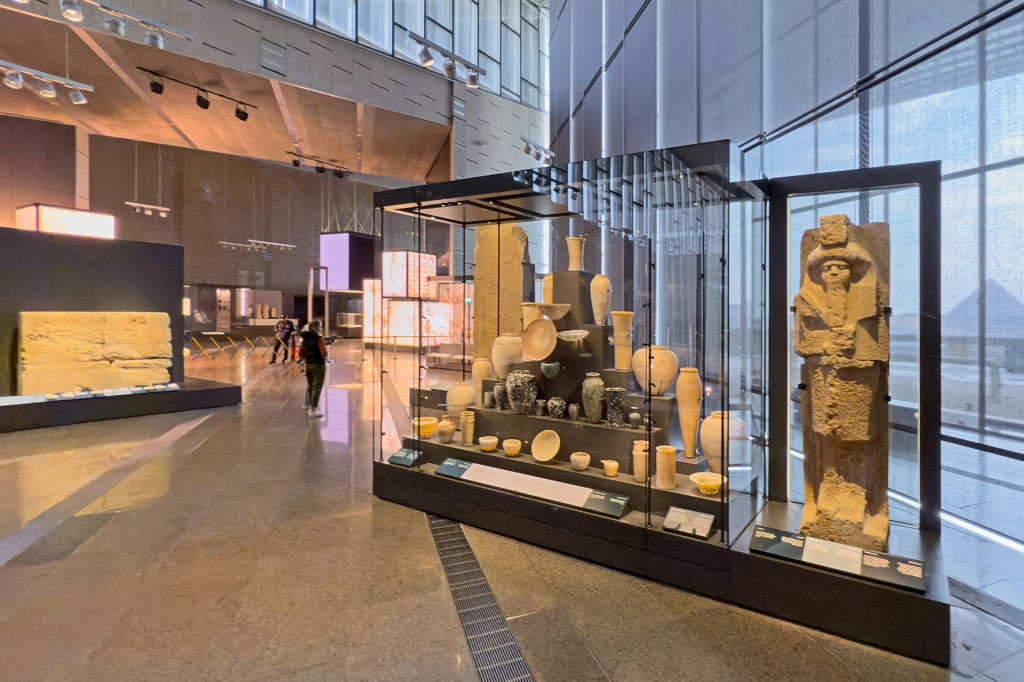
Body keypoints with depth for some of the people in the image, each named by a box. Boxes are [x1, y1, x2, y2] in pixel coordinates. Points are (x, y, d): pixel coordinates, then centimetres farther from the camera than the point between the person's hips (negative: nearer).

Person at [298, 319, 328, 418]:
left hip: (308, 365, 7)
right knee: (317, 388, -1)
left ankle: (309, 405, 35)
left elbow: (300, 354, 9)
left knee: (310, 386, 21)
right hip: (318, 365, -7)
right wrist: (325, 346, 0)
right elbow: (324, 354, -18)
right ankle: (313, 410, -1)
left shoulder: (304, 338, 7)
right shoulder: (319, 338, -14)